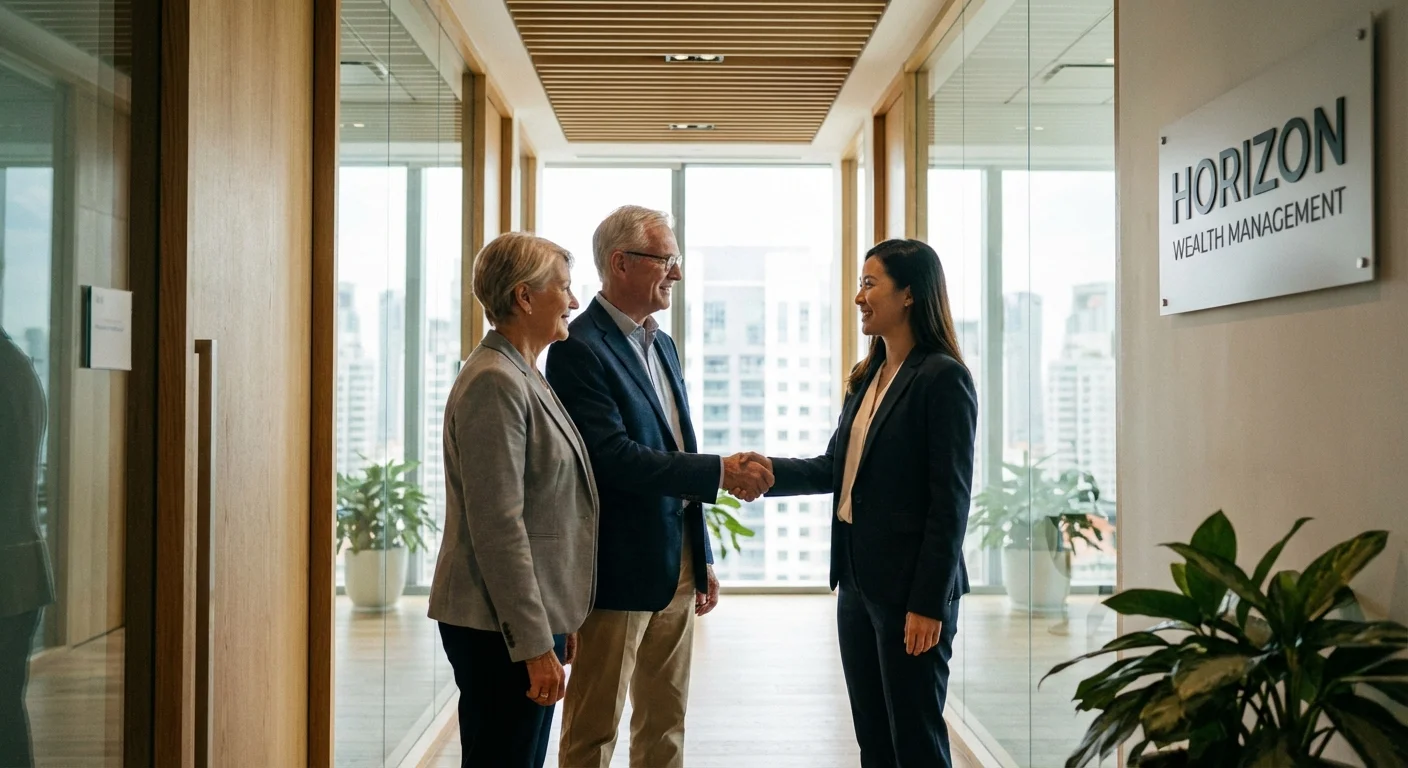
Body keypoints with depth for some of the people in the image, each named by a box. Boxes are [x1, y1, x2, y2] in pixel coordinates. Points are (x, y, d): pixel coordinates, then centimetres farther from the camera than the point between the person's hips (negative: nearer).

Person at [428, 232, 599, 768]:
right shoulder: (494, 382, -17)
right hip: (502, 629, -10)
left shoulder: (523, 377, 14)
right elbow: (499, 526, -21)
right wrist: (535, 644, -20)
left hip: (535, 618, 10)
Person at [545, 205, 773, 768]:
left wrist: (703, 558, 16)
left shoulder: (661, 344, 13)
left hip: (677, 567, 8)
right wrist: (720, 473, -23)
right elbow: (614, 458, -24)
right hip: (620, 570, -8)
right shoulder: (579, 349, -14)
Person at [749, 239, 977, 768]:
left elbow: (950, 500, -15)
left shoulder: (942, 378, -12)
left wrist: (928, 603, -16)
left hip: (909, 585, -8)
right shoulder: (866, 378, 13)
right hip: (858, 580, 8)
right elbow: (836, 469, 13)